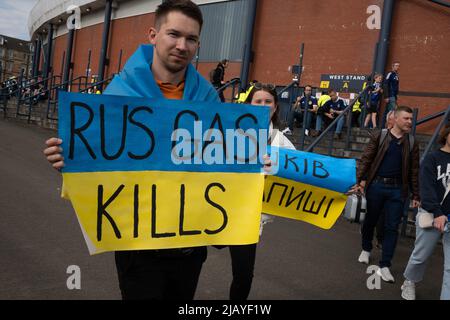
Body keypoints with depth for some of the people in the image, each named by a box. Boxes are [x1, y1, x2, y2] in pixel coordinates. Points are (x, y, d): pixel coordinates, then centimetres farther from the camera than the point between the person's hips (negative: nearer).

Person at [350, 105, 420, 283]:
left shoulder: (412, 143, 5)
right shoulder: (379, 137, -1)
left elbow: (414, 171, 8)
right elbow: (366, 159, -3)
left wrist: (416, 195, 6)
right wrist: (360, 180, -13)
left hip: (398, 189, 1)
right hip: (376, 185, -1)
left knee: (392, 227, 0)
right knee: (370, 220, 14)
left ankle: (384, 266, 6)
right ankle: (366, 249, 39)